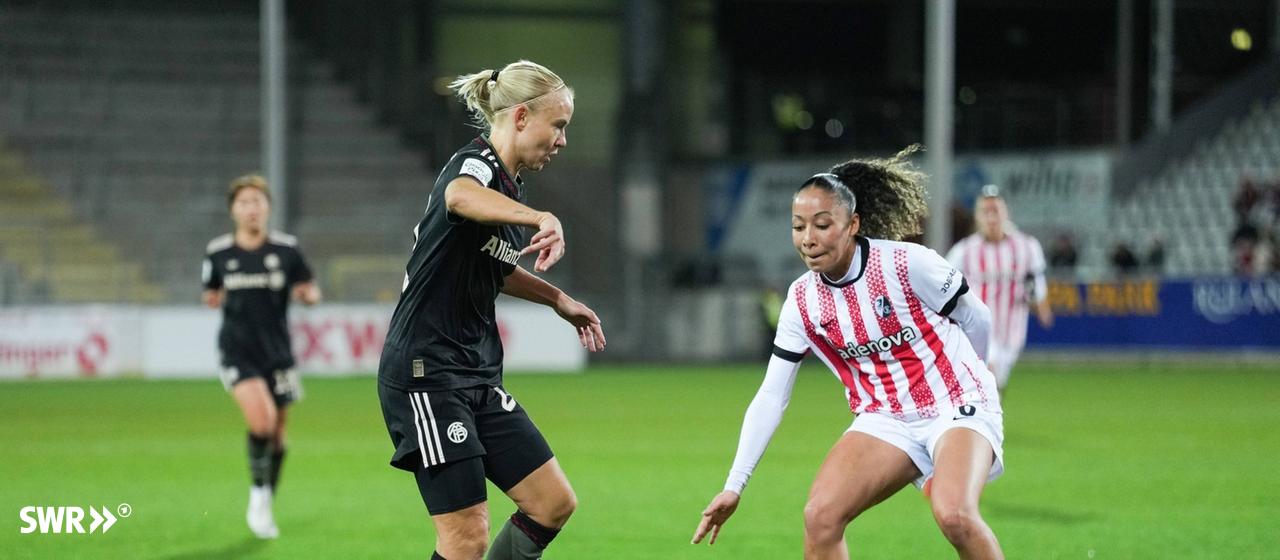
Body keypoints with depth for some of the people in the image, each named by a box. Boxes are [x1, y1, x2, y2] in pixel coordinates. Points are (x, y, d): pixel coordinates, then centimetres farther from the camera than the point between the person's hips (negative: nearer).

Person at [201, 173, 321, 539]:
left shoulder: (286, 249, -2)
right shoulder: (218, 252, 0)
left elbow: (311, 293, 5)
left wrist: (308, 294, -16)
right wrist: (215, 299, -4)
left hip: (277, 353, 2)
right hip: (238, 353, -2)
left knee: (276, 434, 8)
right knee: (260, 419, -24)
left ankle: (266, 507, 28)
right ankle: (258, 492, -5)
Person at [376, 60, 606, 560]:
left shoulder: (509, 186, 13)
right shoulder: (475, 165, -14)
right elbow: (460, 197, -43)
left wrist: (559, 300, 25)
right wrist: (543, 218, -58)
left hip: (479, 376, 9)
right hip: (426, 373, -9)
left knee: (554, 504, 3)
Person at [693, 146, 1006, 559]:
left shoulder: (908, 264, -17)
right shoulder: (802, 302, -3)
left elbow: (977, 320, -1)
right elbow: (770, 397, 0)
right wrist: (734, 486, -5)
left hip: (958, 408, -4)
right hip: (885, 420, 5)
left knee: (953, 514, -31)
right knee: (820, 517, -17)